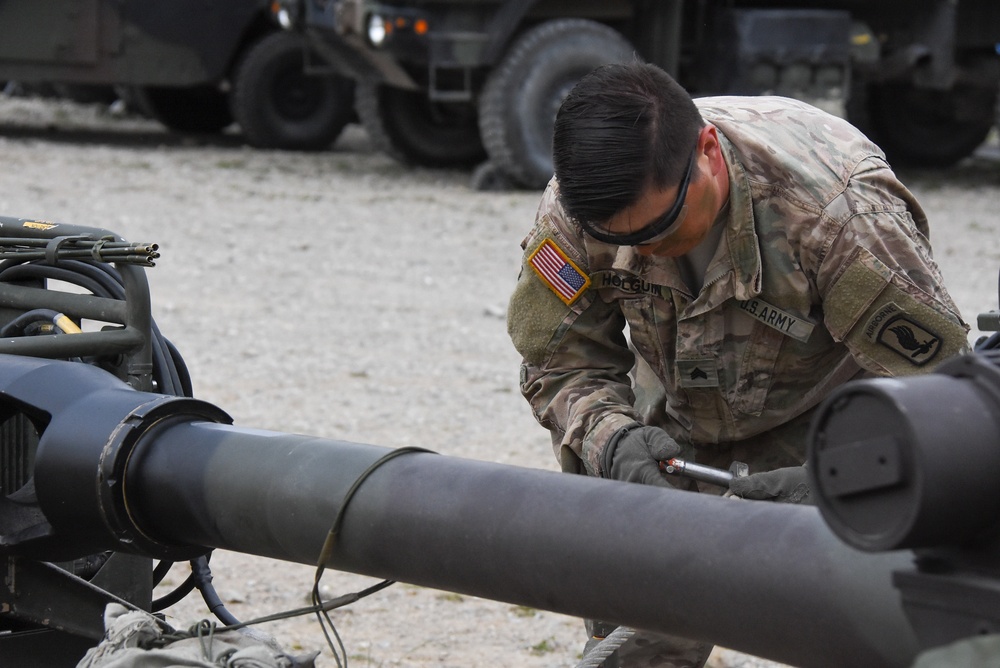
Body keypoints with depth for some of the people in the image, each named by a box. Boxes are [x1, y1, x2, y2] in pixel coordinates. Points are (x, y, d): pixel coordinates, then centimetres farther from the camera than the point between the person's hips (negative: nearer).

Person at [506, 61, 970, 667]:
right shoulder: (574, 211, -24)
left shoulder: (835, 207, -36)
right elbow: (559, 365, -11)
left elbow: (939, 386, -30)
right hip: (676, 434, 4)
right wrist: (612, 441, -33)